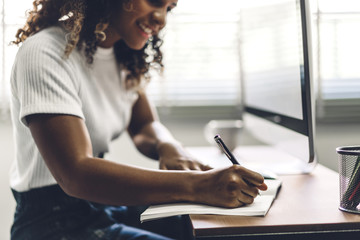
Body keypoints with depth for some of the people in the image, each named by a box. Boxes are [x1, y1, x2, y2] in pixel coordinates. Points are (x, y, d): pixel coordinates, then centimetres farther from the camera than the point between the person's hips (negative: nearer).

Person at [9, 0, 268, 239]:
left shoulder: (124, 55, 6)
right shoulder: (45, 54, -21)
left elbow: (145, 126, 12)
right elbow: (75, 174, -31)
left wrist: (170, 148, -13)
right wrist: (194, 185, -37)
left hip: (107, 202, 8)